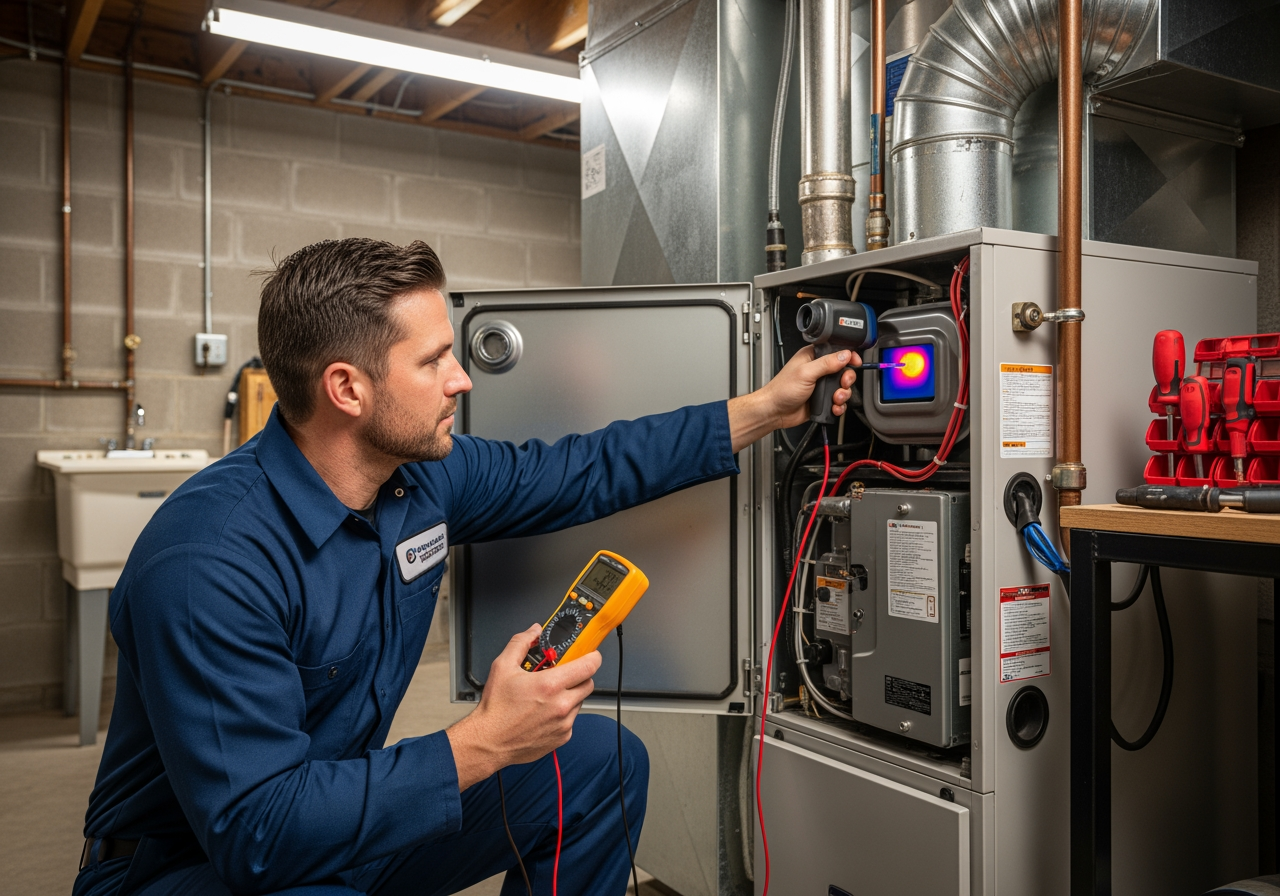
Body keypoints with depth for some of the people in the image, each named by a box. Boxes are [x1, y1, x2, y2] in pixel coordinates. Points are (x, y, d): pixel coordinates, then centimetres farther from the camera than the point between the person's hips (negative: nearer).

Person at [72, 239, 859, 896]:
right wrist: (482, 745, -32)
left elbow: (585, 473, 4)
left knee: (601, 760, 0)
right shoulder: (211, 563, -31)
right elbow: (256, 832, -32)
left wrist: (766, 408, 4)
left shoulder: (425, 473, -8)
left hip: (347, 813, 7)